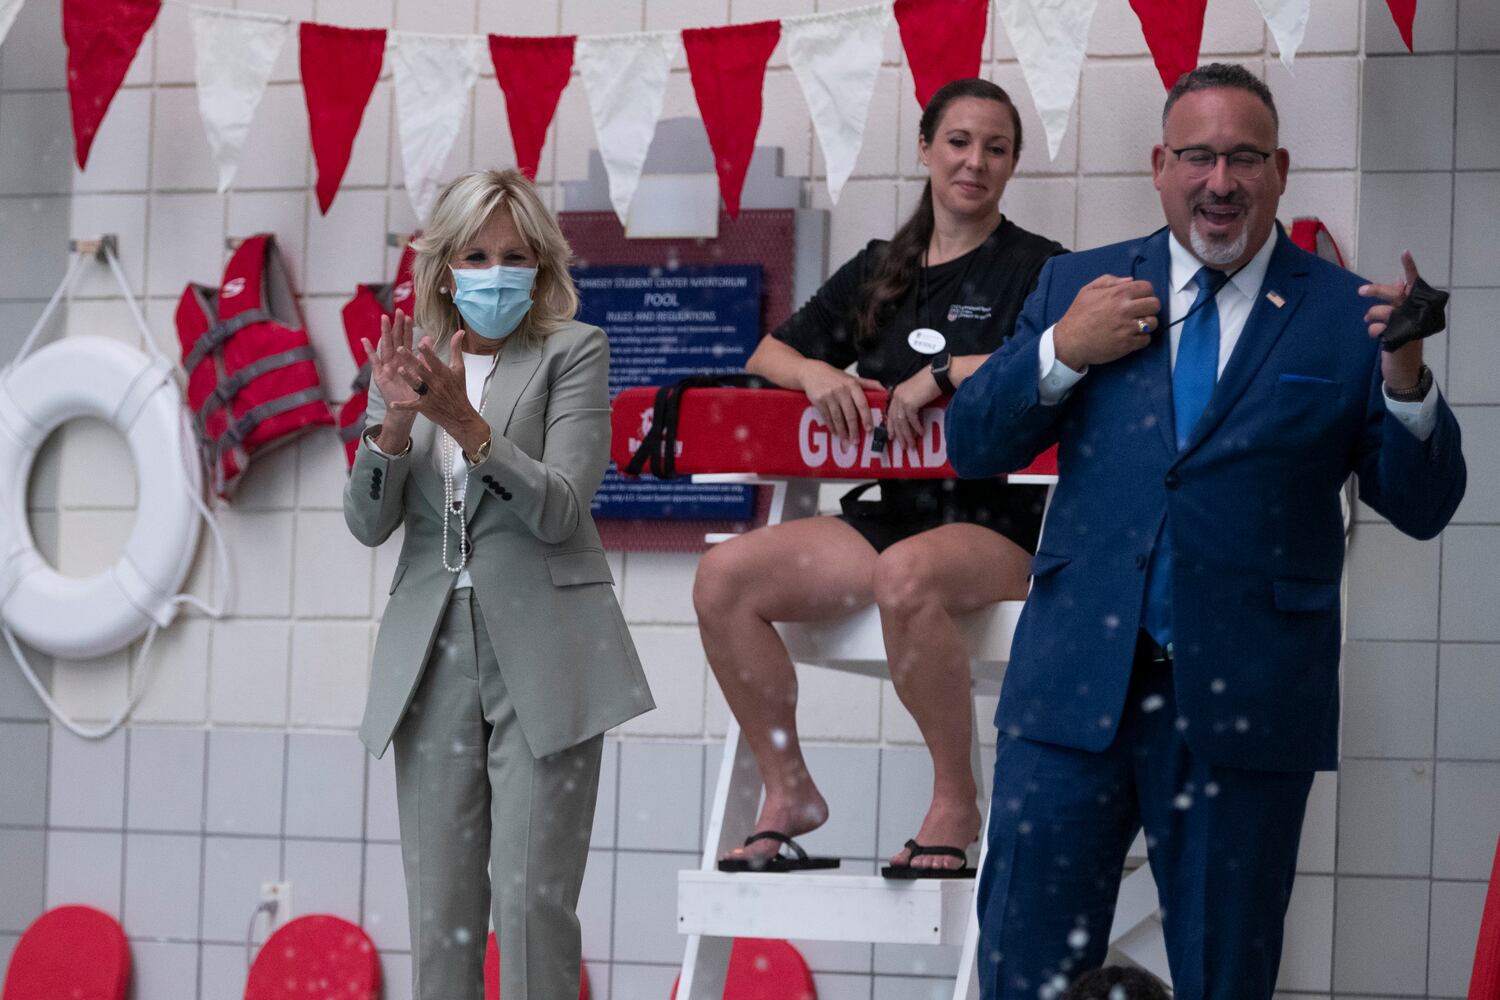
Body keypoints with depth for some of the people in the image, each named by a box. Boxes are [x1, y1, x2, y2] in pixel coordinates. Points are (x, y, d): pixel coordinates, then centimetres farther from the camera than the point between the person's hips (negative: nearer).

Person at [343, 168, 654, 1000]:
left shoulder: (573, 352, 0)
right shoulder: (408, 363, 12)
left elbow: (558, 509, -11)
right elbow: (367, 523, 3)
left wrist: (465, 422, -24)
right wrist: (396, 421, -15)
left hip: (540, 658, -4)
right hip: (434, 652, 4)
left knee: (534, 905, -8)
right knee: (439, 912, 5)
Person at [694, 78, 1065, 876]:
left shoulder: (1036, 267, 3)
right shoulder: (878, 272, 19)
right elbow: (766, 355, 23)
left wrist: (944, 372, -18)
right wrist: (816, 373, -1)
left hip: (997, 520, -6)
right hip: (890, 512, 6)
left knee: (906, 574, -40)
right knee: (724, 576, -14)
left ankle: (956, 803, -24)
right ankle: (788, 792, -4)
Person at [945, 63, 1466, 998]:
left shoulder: (1344, 315, 2)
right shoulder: (1078, 285, 9)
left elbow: (1423, 507, 0)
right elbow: (973, 447, 7)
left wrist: (1406, 383, -18)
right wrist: (1061, 351, -8)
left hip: (1244, 704, -1)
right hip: (1075, 692, 1)